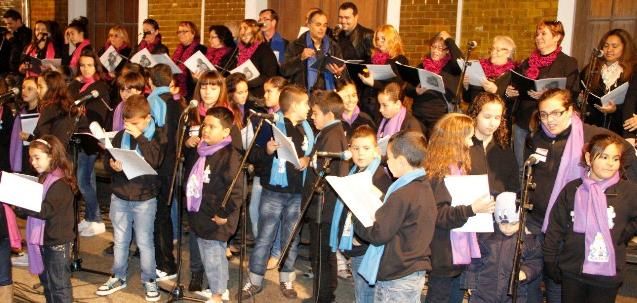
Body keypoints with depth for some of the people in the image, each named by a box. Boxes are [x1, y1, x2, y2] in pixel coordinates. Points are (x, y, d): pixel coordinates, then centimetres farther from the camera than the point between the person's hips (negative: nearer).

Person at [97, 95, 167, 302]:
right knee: (120, 240, 15)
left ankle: (149, 280, 20)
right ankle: (118, 277, 31)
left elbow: (155, 161, -22)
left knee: (145, 242, 4)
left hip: (145, 199, -3)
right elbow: (107, 160, 7)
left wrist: (140, 137, -24)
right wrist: (113, 166, -15)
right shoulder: (121, 135, 2)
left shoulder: (158, 136, -7)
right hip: (119, 196, 4)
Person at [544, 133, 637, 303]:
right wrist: (550, 262, 4)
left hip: (608, 275, -1)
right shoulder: (572, 189, -1)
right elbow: (555, 227, 3)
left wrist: (623, 234, -7)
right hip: (572, 272, 2)